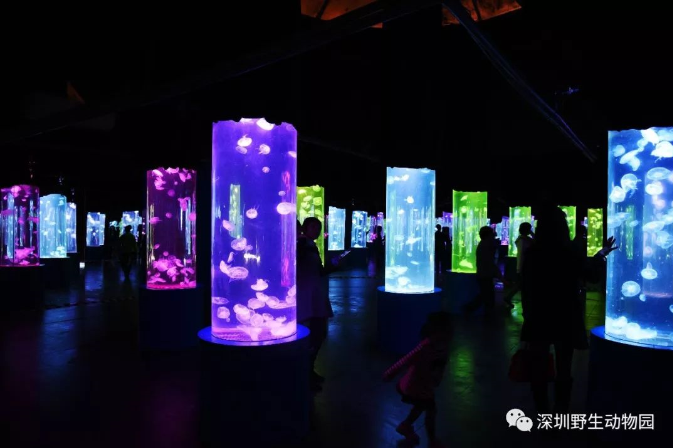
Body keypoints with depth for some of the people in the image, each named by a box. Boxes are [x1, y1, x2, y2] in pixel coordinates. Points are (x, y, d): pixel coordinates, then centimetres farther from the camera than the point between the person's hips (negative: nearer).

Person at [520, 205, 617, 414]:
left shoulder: (531, 254, -5)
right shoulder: (568, 254, -13)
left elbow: (525, 289, 1)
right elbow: (593, 273, 3)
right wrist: (602, 253, 18)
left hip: (538, 319, 2)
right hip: (565, 320, -2)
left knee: (539, 369, 11)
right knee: (563, 370, 11)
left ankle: (543, 414, 20)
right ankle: (561, 416, 17)